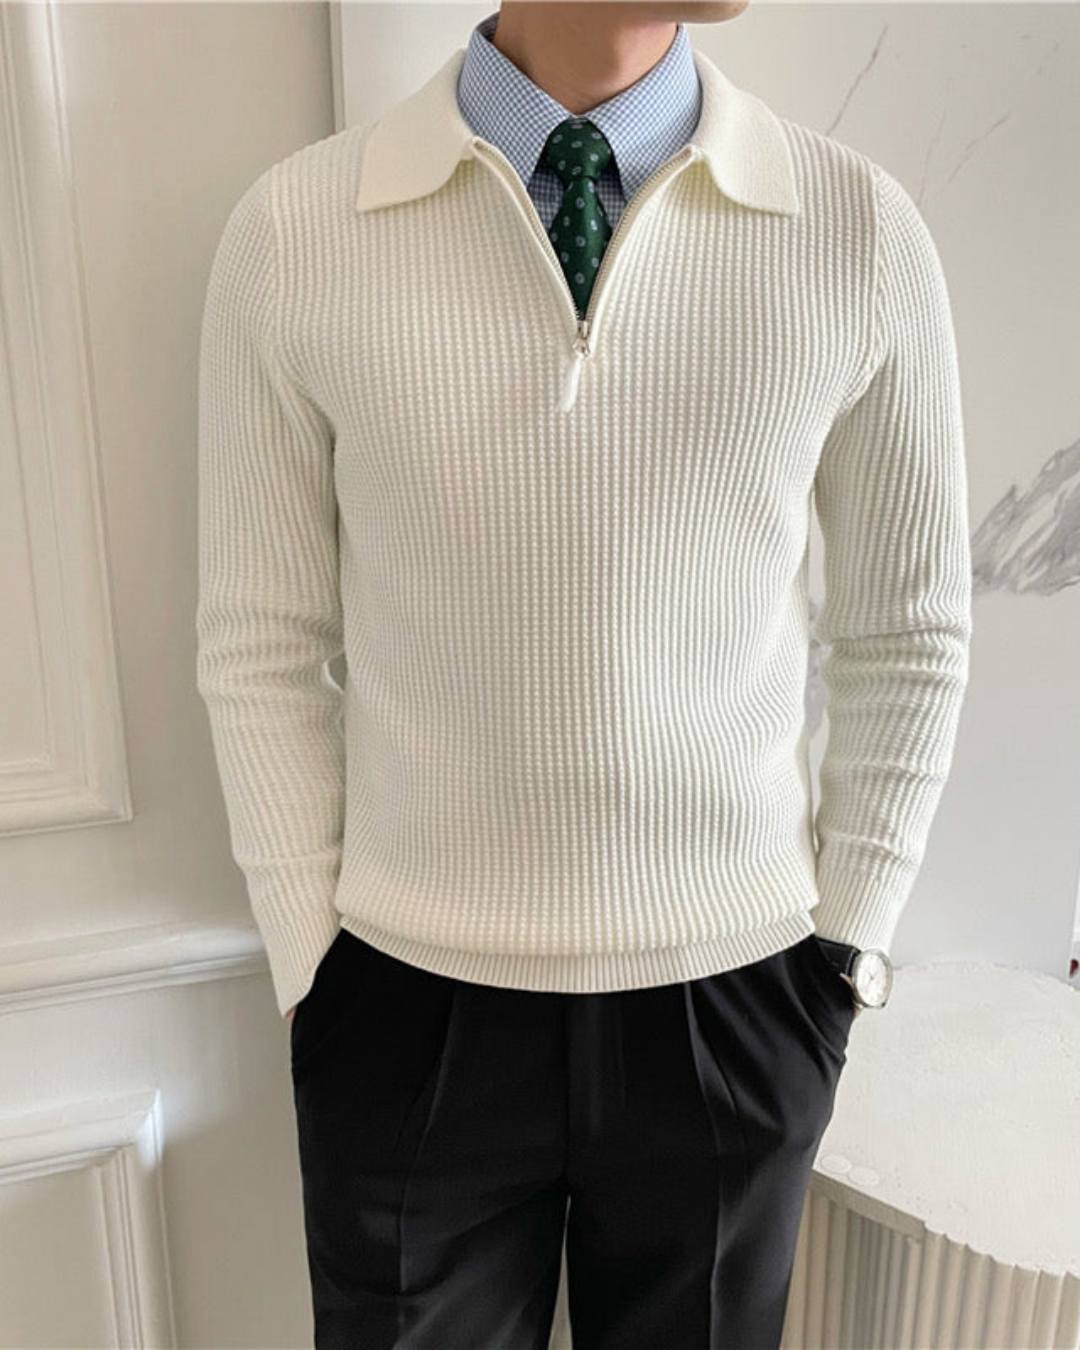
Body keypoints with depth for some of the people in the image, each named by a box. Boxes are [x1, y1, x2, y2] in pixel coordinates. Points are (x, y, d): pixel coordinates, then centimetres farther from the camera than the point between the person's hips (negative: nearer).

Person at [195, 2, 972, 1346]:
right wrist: (316, 969, -2)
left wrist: (843, 949, 2)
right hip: (412, 1014, 0)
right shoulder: (291, 230, -8)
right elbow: (259, 650, -3)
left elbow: (908, 637, 1)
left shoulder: (860, 230, -7)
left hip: (733, 1005, 2)